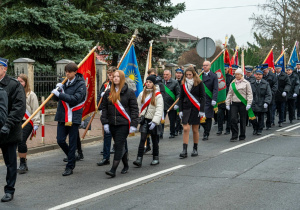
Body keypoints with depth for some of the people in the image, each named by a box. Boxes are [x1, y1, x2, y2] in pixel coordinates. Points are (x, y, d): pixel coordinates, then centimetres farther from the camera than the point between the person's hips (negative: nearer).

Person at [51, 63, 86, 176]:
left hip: (74, 117, -6)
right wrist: (59, 89, -4)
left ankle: (70, 166, 9)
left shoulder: (81, 84, -6)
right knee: (60, 140, 1)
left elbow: (75, 99, -19)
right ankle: (72, 158, 25)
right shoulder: (65, 83, 13)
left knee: (72, 142, 0)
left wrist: (60, 94, -21)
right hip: (62, 116, 6)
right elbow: (57, 98, 16)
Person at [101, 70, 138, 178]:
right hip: (112, 124, 5)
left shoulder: (129, 92, -3)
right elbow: (104, 108, 12)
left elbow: (134, 109, -4)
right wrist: (105, 122, 3)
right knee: (119, 146, 12)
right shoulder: (108, 93, 10)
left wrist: (133, 125, -9)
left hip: (124, 124, -5)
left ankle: (113, 170, -12)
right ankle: (126, 165, 30)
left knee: (119, 146, -10)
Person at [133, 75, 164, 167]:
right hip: (144, 119, 2)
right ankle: (139, 159, -13)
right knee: (142, 139, -9)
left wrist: (155, 121, -21)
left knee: (155, 140, 9)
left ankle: (156, 158, 24)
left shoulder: (158, 95, -6)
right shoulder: (142, 94, 7)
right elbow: (138, 107, 12)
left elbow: (159, 110, -12)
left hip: (153, 120, -2)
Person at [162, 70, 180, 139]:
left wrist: (177, 104, -14)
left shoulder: (175, 83, -4)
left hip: (171, 106, -2)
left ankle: (172, 134, 22)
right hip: (162, 106, 2)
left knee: (172, 121, 9)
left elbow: (178, 94, -6)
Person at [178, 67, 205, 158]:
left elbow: (203, 97, -2)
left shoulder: (199, 83, -1)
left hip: (196, 109, -2)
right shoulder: (183, 84, 8)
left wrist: (202, 110, -8)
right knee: (186, 129, -7)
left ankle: (195, 149, 18)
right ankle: (184, 150, -8)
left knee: (195, 130, 5)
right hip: (186, 108, 2)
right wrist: (180, 110, 4)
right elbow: (181, 98, 11)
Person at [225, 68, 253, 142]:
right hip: (234, 103, 2)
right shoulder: (232, 83, 12)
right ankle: (234, 136, -5)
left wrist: (249, 104, -9)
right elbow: (229, 94, 14)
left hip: (243, 103, -2)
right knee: (233, 119, -9)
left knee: (242, 120, 4)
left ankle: (242, 136, 17)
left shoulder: (246, 83, 2)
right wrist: (227, 104, 7)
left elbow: (249, 94, 0)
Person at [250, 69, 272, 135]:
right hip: (253, 105, 1)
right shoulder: (251, 83, 6)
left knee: (261, 118, 6)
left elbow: (268, 95, -2)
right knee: (253, 119, -1)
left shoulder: (266, 84, 0)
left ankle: (260, 130, 21)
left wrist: (266, 103, -13)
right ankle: (255, 129, 20)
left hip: (261, 105, -1)